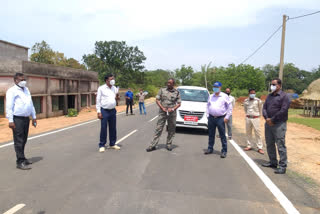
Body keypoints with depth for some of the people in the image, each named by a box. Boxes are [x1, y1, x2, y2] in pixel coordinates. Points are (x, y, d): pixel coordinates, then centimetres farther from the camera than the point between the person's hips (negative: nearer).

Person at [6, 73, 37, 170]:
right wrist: (10, 120, -17)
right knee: (19, 141, -4)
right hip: (17, 119, -7)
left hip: (26, 118, 7)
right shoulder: (12, 91, -6)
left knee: (24, 140, 14)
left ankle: (22, 157, 26)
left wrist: (34, 117, 18)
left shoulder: (26, 90, 16)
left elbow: (31, 104, 21)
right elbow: (9, 106, -12)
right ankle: (20, 162, -1)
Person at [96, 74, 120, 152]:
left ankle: (112, 144, 22)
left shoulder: (114, 88, 11)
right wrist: (99, 112, -10)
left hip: (113, 110, 5)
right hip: (104, 111, -5)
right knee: (103, 128, -2)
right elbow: (98, 100, -5)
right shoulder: (101, 88, -4)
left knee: (113, 128, 9)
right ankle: (102, 145, 8)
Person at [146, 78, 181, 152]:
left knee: (171, 130, 8)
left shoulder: (177, 92, 5)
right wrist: (162, 108, -8)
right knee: (158, 129, -3)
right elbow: (157, 100, 4)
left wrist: (173, 109, -12)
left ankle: (169, 144, 22)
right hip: (162, 112, -1)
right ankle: (153, 145, -1)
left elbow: (179, 103, 5)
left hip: (172, 113, 1)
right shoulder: (162, 90, 5)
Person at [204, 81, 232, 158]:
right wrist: (208, 115, 10)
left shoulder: (224, 96, 0)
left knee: (222, 135, -3)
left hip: (220, 118, -4)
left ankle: (224, 151, 3)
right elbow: (207, 106, 20)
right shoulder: (211, 96, 13)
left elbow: (230, 107, 1)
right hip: (211, 118, 4)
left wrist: (227, 117, -5)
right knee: (211, 134, 12)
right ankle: (210, 148, 24)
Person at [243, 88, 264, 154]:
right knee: (248, 132, 9)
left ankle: (259, 148, -1)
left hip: (255, 118, -3)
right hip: (248, 118, 4)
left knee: (258, 133, -5)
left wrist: (259, 115, 13)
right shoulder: (246, 101, 3)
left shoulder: (258, 101, -7)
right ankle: (249, 146, 20)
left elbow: (260, 109, 7)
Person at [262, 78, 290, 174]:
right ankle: (273, 162, 27)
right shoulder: (269, 96, 15)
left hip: (279, 124, -7)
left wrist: (272, 119, -13)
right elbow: (264, 107, 10)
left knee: (280, 145, -5)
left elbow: (283, 111, -15)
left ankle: (282, 166, 1)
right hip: (268, 123, 7)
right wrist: (267, 118, -7)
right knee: (269, 144, 14)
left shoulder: (284, 96, -7)